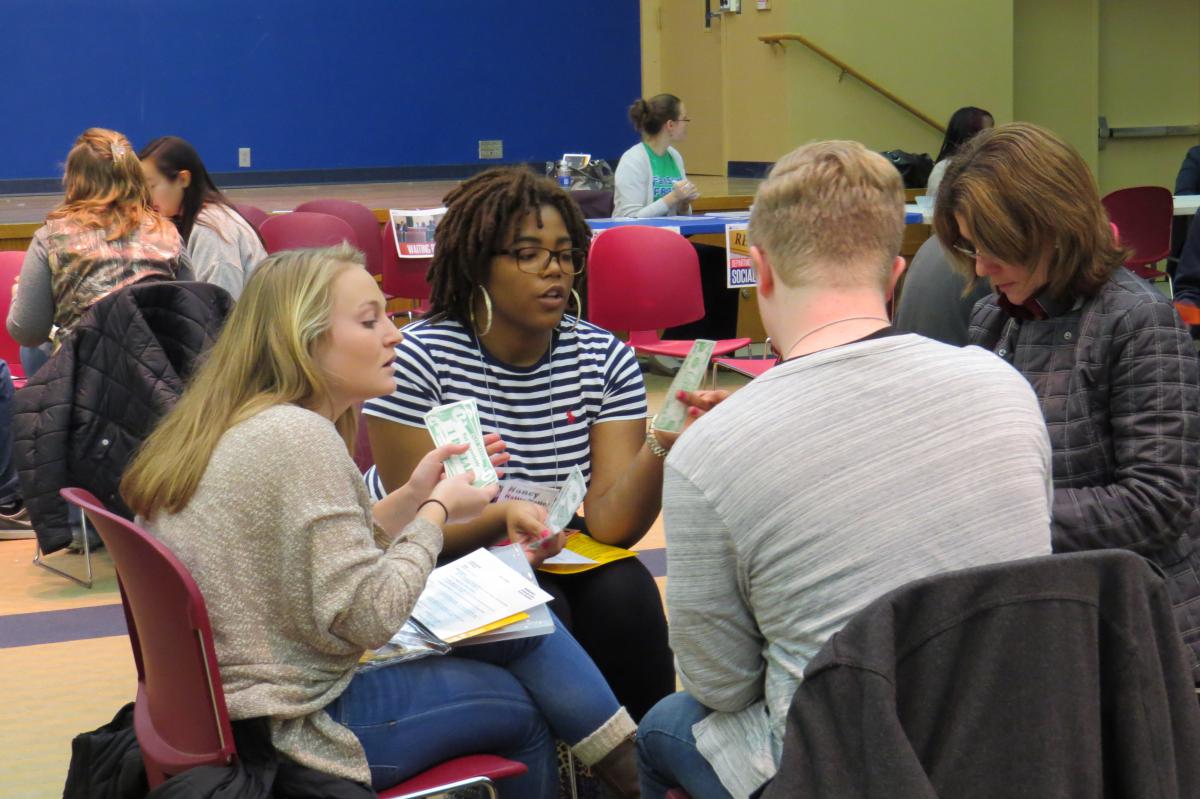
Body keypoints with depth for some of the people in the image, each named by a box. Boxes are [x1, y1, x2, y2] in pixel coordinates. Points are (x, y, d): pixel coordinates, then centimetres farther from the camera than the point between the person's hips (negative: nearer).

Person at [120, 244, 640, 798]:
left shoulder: (239, 424, 7)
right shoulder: (299, 439, -22)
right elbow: (368, 617, -22)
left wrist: (412, 498, 8)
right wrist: (436, 512, -8)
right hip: (295, 731, -9)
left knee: (523, 628, 13)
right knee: (521, 703, 9)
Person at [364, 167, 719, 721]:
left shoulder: (605, 359, -3)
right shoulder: (418, 359, -14)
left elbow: (611, 522, -14)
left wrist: (662, 447, -33)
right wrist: (503, 517, -35)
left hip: (552, 564, 4)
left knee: (625, 589, -24)